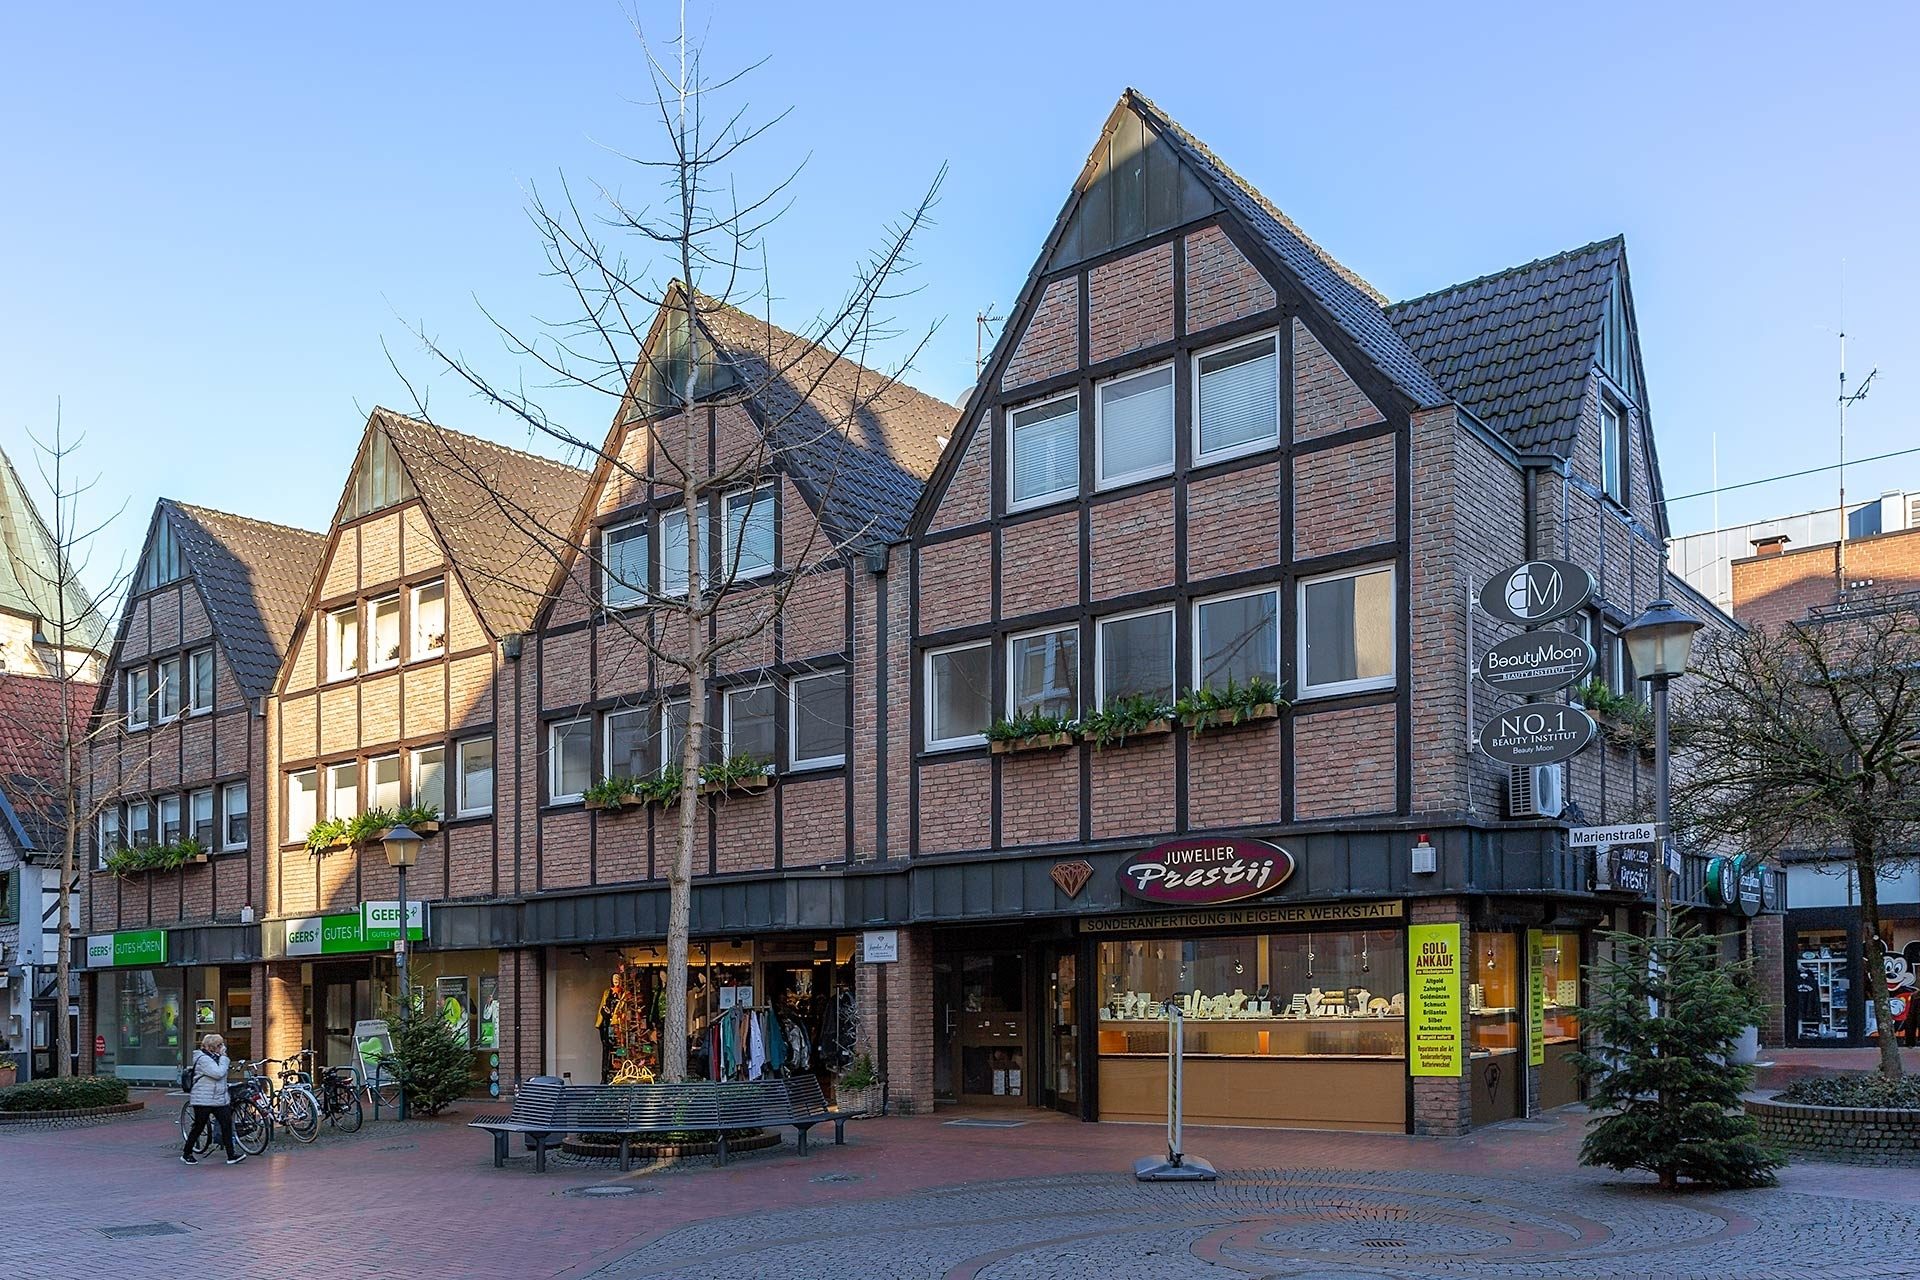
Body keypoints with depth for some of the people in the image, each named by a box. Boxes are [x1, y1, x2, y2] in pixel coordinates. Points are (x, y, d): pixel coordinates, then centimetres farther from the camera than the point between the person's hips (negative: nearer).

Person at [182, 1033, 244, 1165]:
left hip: (220, 1099, 8)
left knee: (227, 1125, -2)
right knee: (198, 1127, 4)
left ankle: (231, 1155, -1)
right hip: (203, 1101, -8)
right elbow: (218, 1073, -24)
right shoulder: (203, 1059, -14)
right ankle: (186, 1154, 23)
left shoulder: (216, 1057, 14)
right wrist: (224, 1057, -16)